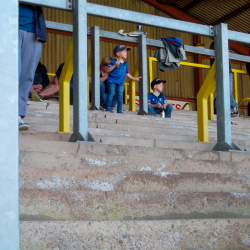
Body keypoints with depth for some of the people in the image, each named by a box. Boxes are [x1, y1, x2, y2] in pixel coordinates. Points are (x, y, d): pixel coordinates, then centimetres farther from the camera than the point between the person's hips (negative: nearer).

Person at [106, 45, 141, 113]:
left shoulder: (125, 63, 15)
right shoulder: (114, 61, -4)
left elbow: (127, 73, 27)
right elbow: (108, 70, -16)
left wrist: (134, 79, 31)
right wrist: (115, 65, -29)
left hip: (120, 82, 5)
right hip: (112, 81, -5)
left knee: (120, 95, -1)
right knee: (111, 93, -16)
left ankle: (119, 110, 5)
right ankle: (108, 108, -8)